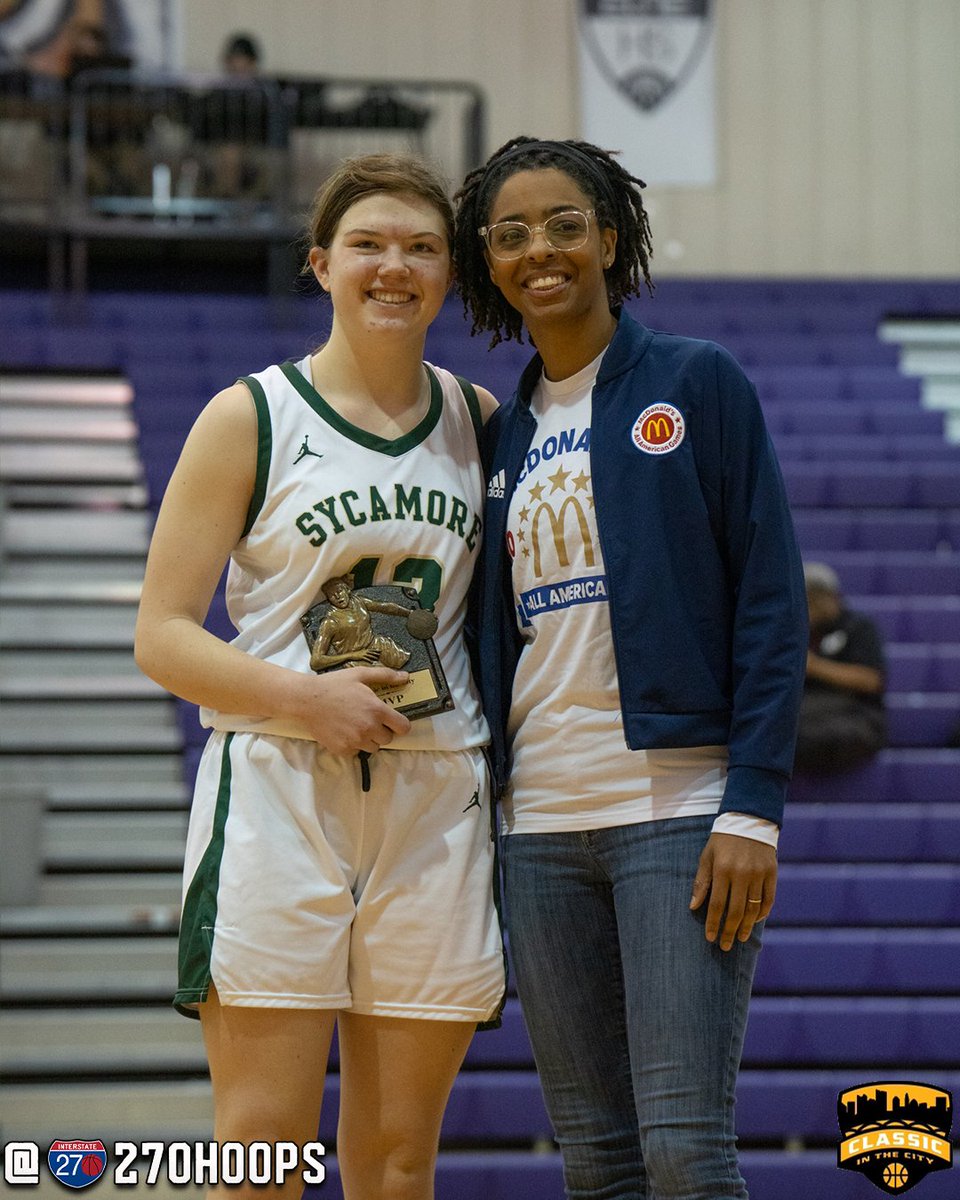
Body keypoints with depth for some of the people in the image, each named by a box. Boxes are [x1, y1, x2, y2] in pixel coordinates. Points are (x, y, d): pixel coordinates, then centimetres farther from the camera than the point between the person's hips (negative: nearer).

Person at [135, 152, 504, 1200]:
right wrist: (306, 697, -16)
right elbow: (160, 637, -2)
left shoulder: (480, 422, 12)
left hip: (434, 800, 4)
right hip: (276, 791, -3)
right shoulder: (249, 419, 1)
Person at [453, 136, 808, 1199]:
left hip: (679, 809, -5)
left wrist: (754, 809, -13)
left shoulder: (696, 384, 1)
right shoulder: (502, 438, 16)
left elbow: (771, 602, -5)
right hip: (541, 825, 5)